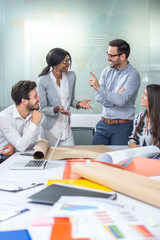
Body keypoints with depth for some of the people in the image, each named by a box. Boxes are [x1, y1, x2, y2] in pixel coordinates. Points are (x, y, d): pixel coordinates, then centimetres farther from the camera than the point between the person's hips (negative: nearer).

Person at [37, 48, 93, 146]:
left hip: (66, 128, 4)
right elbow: (43, 108, -10)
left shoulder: (71, 76, -1)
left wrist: (78, 103, -10)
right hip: (50, 129, -3)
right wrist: (56, 109, -28)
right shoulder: (43, 81, -14)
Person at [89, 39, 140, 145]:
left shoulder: (133, 75, -10)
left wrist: (99, 88, -25)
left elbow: (121, 101, -23)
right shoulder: (107, 71, 7)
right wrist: (115, 97, -16)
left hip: (122, 126, -5)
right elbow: (98, 97, 0)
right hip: (104, 124, 5)